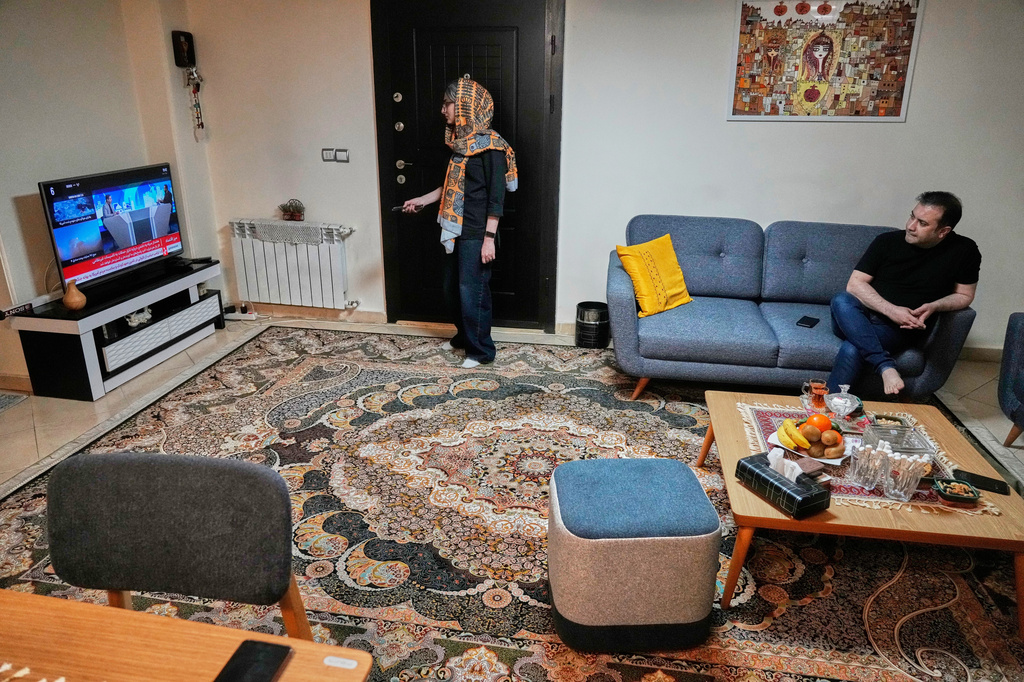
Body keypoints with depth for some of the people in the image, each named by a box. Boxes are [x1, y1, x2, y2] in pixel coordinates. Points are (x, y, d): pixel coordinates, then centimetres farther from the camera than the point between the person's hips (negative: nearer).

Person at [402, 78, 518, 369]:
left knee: (472, 291, -2)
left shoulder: (491, 145, -15)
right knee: (452, 288, 17)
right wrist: (423, 200, 19)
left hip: (476, 233, -9)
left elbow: (496, 196, -18)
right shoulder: (460, 140, 11)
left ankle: (481, 350, 13)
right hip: (455, 228, 9)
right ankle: (464, 335, 36)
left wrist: (489, 238, -20)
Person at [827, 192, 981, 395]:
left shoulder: (964, 251, 1)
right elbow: (855, 284, -4)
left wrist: (934, 306, -11)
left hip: (901, 328, -2)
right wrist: (891, 309, -19)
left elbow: (964, 295, 11)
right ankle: (885, 366, -38)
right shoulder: (887, 241, 0)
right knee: (841, 300, -36)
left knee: (852, 350, -35)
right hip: (858, 319, 2)